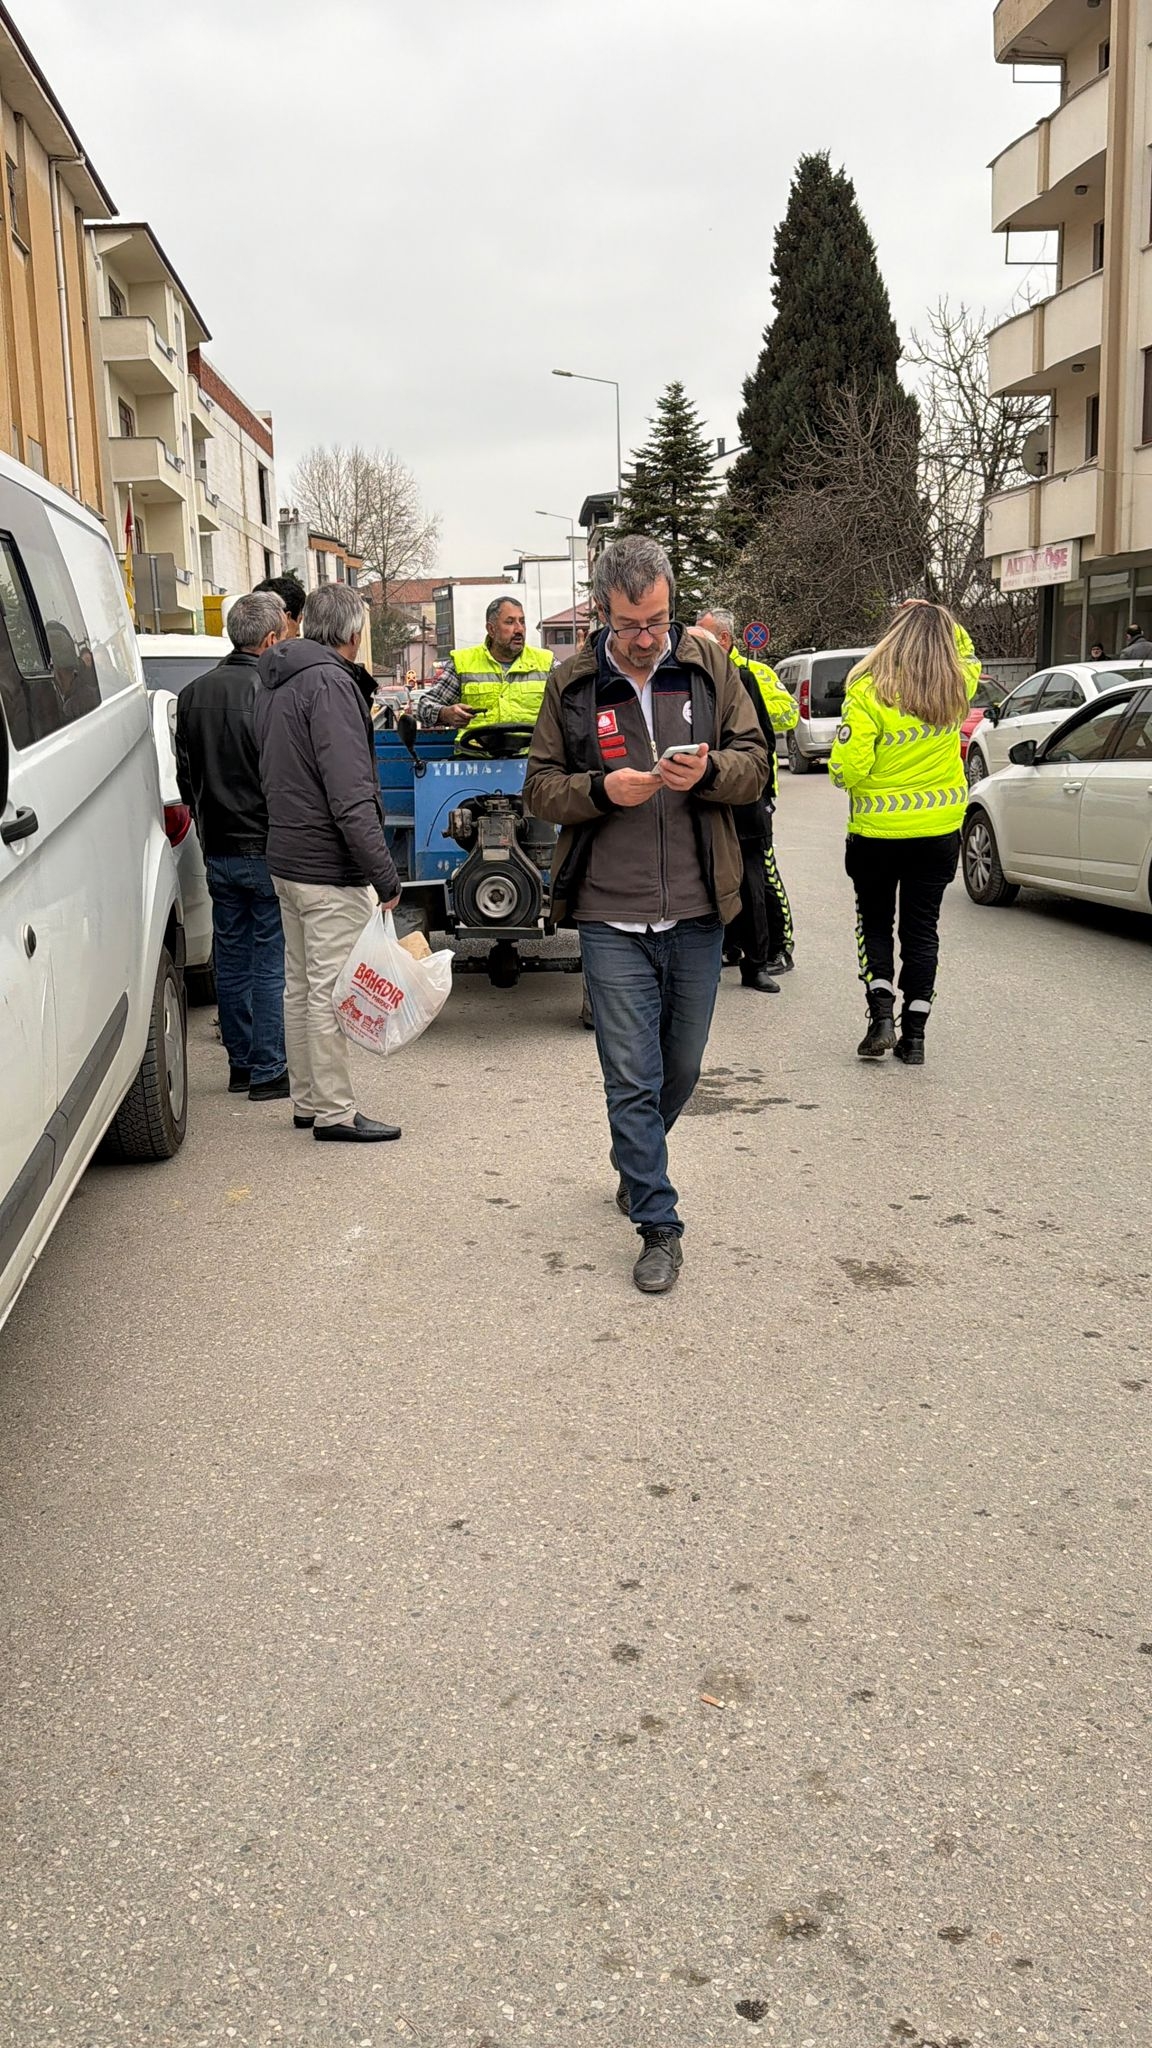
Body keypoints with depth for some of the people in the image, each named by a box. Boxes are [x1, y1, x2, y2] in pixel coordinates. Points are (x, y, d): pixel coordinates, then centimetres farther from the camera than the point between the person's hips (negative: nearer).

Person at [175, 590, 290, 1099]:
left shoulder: (193, 694, 7)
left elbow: (186, 775, 15)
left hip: (218, 849, 7)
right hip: (268, 851, -7)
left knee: (232, 961, 14)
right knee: (272, 961, 1)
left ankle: (241, 1065, 22)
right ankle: (268, 1072, 5)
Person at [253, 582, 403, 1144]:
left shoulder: (275, 683, 13)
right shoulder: (330, 683, -17)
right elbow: (350, 795, -23)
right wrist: (385, 874, -21)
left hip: (286, 859, 10)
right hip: (329, 868, -10)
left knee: (299, 985, 15)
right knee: (330, 991, -3)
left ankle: (307, 1101, 25)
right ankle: (335, 1112, 3)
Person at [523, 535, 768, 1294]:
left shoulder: (708, 663, 3)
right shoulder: (572, 683, 1)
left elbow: (756, 762, 5)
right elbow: (540, 786, 3)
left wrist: (710, 771, -17)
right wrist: (602, 789, -17)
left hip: (697, 914, 2)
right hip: (612, 917, -2)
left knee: (681, 1068, 16)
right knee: (632, 1077, -1)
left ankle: (635, 1164, 43)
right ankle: (659, 1225, 10)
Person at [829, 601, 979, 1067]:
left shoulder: (869, 692, -15)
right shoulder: (955, 689, -3)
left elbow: (847, 768, -19)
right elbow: (968, 656, 23)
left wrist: (844, 773, 3)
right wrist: (940, 620, 12)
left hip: (877, 831, -3)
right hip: (939, 831, 3)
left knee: (875, 922, 16)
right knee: (921, 928, 10)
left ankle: (881, 1014, 1)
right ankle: (914, 1035, 10)